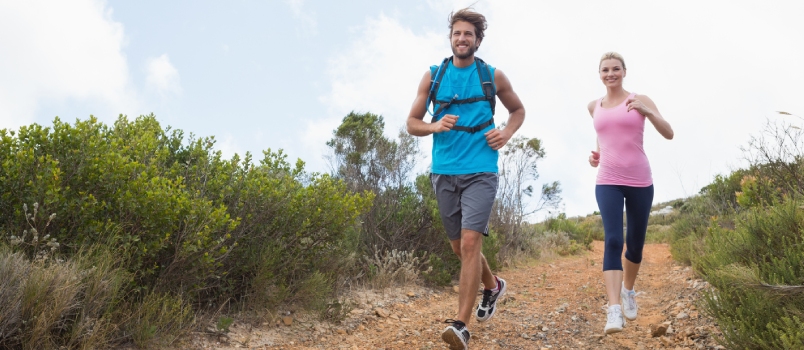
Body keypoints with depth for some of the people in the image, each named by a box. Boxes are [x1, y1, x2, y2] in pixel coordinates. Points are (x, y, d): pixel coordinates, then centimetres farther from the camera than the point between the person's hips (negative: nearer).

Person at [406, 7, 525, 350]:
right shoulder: (433, 76, 6)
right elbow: (412, 123, 9)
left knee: (470, 243, -16)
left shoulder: (493, 76, 4)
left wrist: (506, 134, 0)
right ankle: (493, 285, 42)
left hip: (480, 171, -3)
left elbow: (518, 109, 20)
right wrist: (435, 126, -12)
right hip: (444, 172, 3)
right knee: (458, 246, 13)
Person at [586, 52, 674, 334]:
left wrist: (647, 111, -22)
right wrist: (597, 154, 10)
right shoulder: (594, 107, 10)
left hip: (640, 182, 0)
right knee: (613, 240, -18)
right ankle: (614, 310, -24)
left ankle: (628, 290, 39)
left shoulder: (640, 100, 1)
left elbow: (669, 134, -6)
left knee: (635, 244, 10)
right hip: (607, 182, 1)